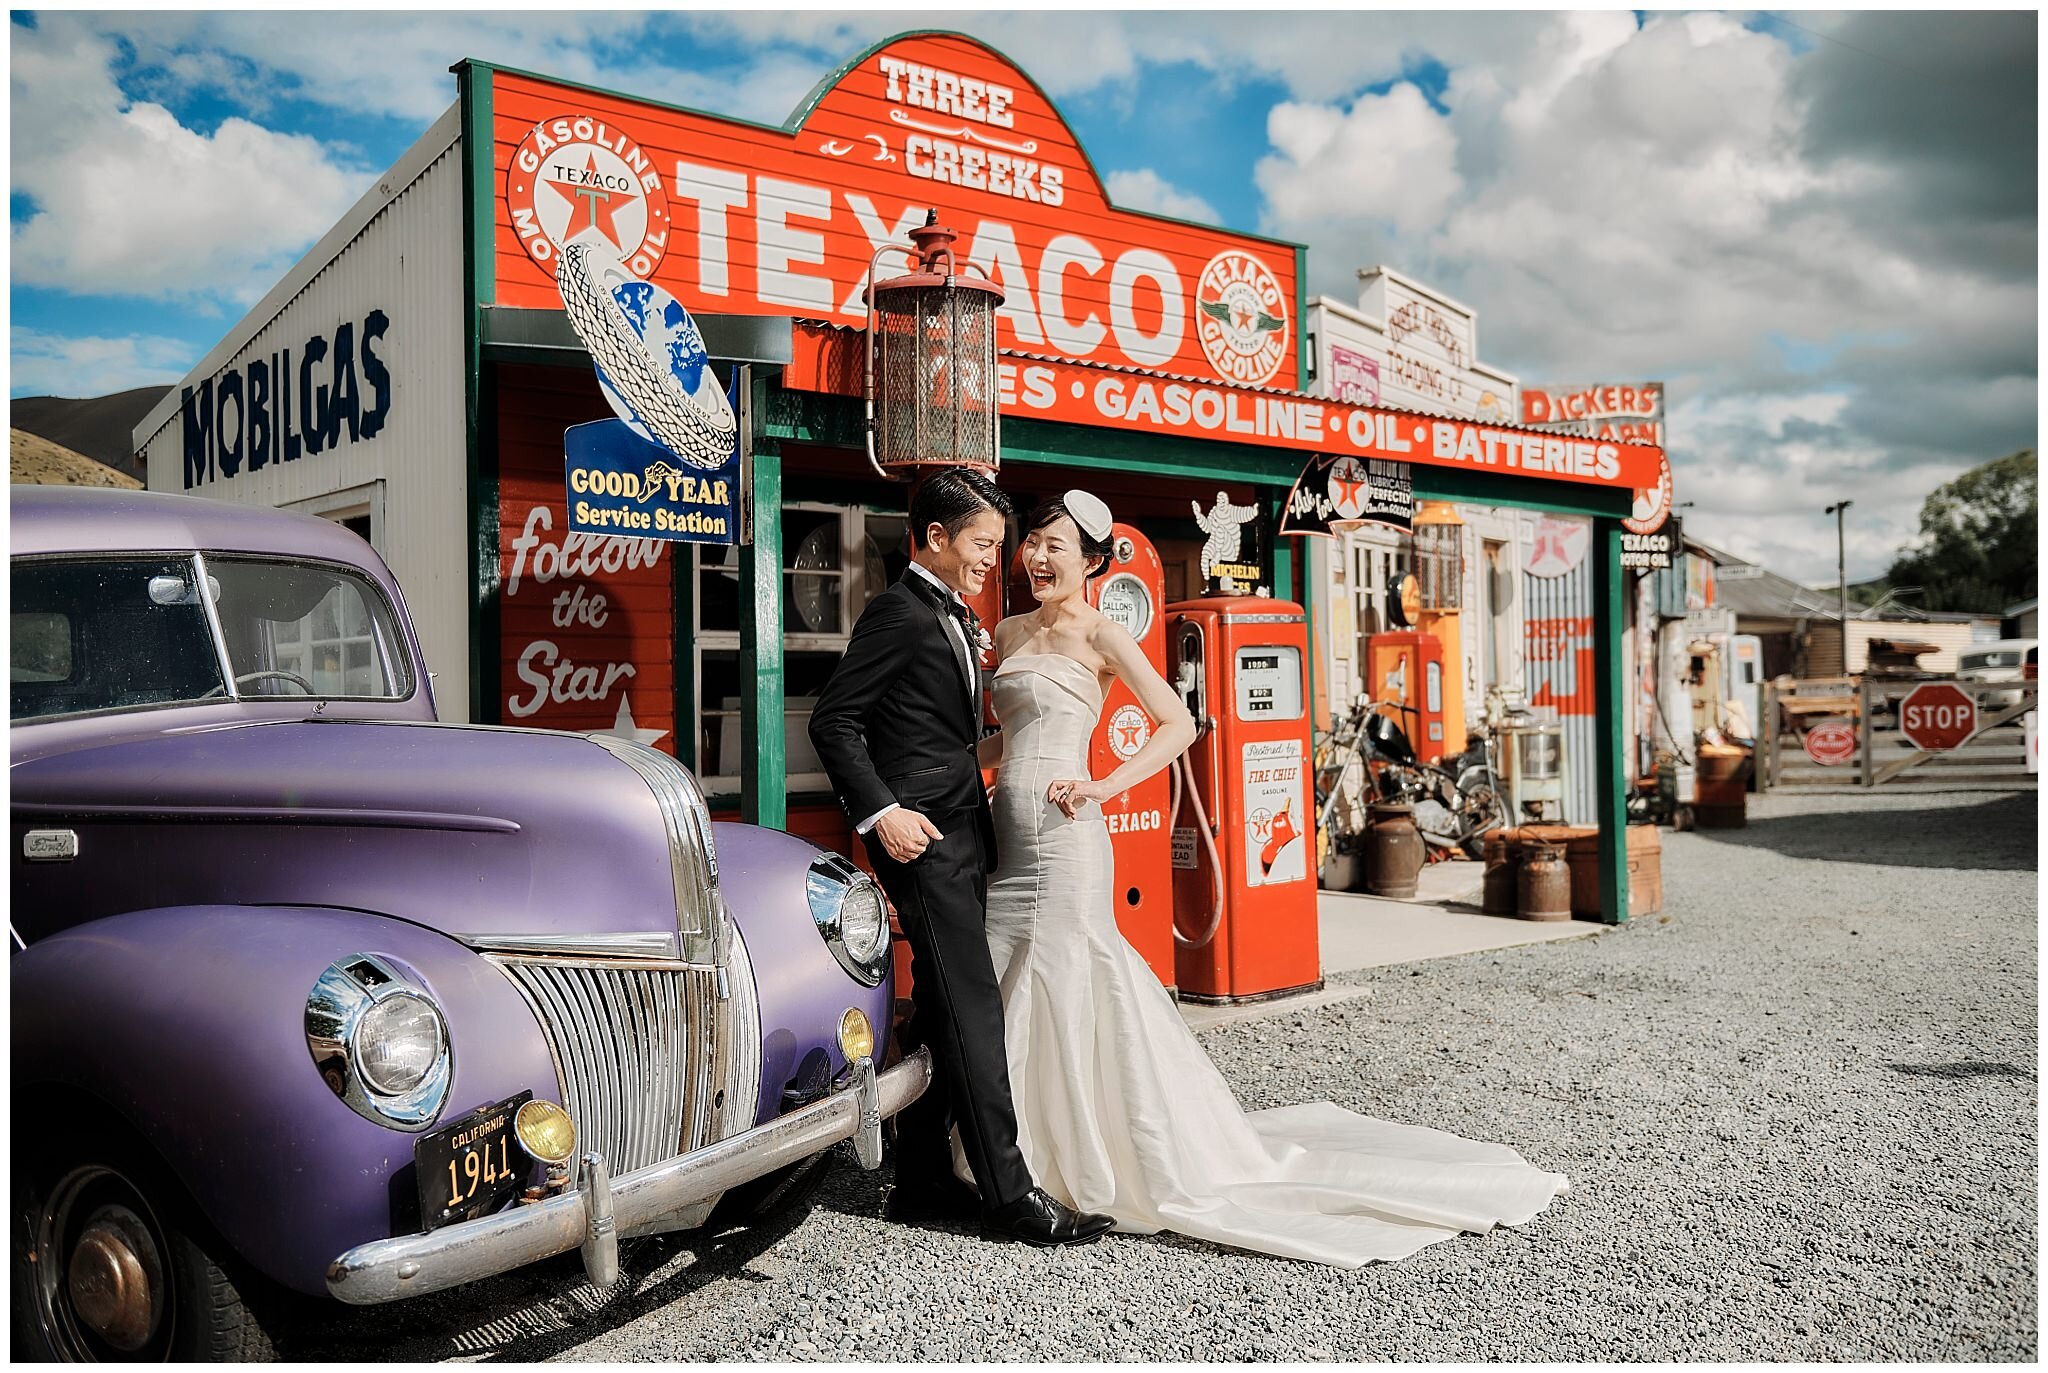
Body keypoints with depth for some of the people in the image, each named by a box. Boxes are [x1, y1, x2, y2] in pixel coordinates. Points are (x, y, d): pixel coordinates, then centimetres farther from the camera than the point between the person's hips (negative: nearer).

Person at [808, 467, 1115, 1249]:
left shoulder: (957, 617, 18)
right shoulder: (899, 611, -10)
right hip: (923, 835, -10)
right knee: (971, 1009, -9)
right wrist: (882, 811, -21)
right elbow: (833, 721, -14)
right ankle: (1007, 1194, -3)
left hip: (961, 832, 10)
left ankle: (921, 1182, 20)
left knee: (941, 1011, 12)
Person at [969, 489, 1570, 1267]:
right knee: (1000, 991, 8)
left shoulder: (1099, 635, -5)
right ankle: (1026, 1154, 22)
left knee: (1068, 986, -3)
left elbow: (1178, 725, -9)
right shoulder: (1009, 635, 15)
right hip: (1005, 830, 7)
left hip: (1063, 836, -7)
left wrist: (1103, 787, -15)